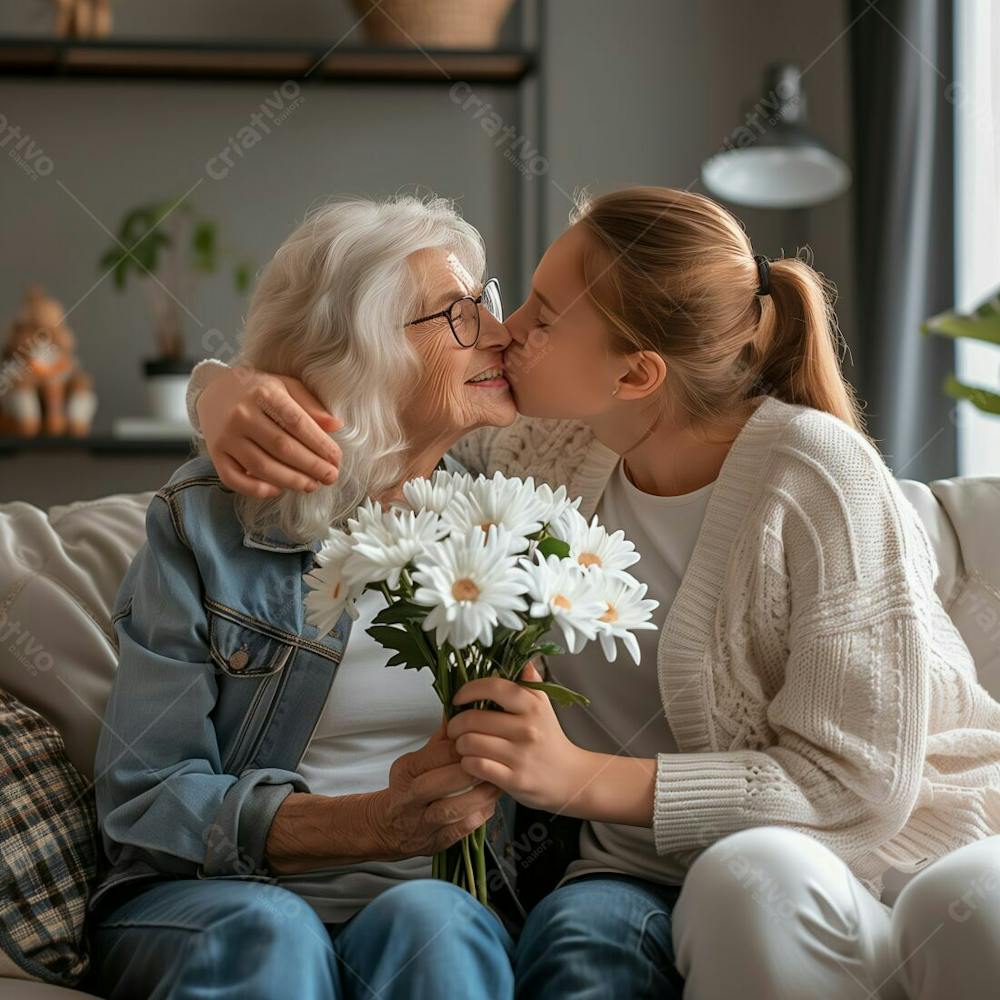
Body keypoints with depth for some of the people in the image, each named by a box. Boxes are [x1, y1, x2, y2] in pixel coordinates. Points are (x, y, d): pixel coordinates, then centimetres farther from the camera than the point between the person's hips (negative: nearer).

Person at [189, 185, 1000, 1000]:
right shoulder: (551, 446, 1)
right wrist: (231, 396, -14)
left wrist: (583, 779, -26)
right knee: (580, 932, -33)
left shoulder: (817, 475, -15)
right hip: (674, 866, 3)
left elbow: (857, 781, -17)